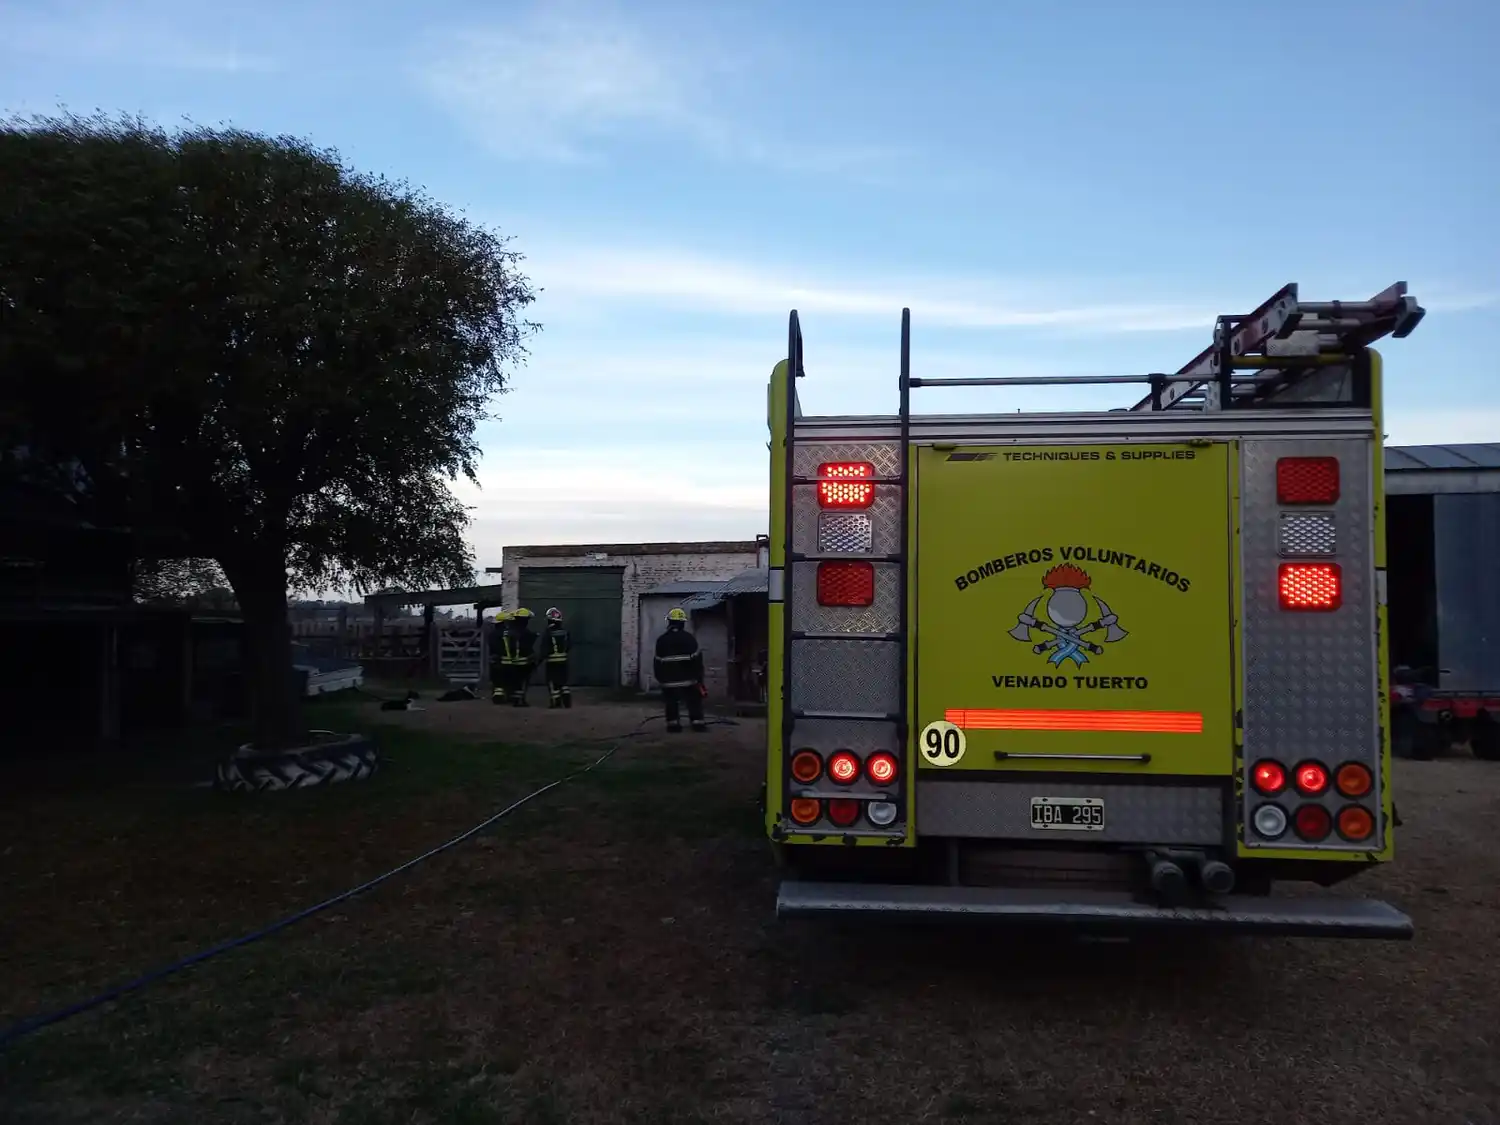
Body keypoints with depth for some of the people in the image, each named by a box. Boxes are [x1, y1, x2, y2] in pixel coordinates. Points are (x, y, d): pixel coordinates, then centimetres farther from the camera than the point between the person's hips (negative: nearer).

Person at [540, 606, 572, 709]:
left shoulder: (547, 633, -15)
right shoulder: (565, 632, 1)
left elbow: (544, 649, -17)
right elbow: (569, 645, 9)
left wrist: (540, 660, -11)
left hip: (552, 661, -5)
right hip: (563, 660, 5)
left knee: (553, 681, 3)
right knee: (563, 680, 14)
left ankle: (556, 702, 2)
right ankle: (567, 700, 8)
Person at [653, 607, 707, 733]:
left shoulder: (661, 640, 0)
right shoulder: (689, 638, -6)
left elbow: (658, 662, 4)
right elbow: (697, 659, -7)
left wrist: (660, 678, 15)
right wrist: (699, 677, 0)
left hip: (669, 679, 1)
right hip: (688, 678, -1)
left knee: (671, 702, 8)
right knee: (694, 701, 8)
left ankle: (673, 724, 2)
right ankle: (697, 722, 4)